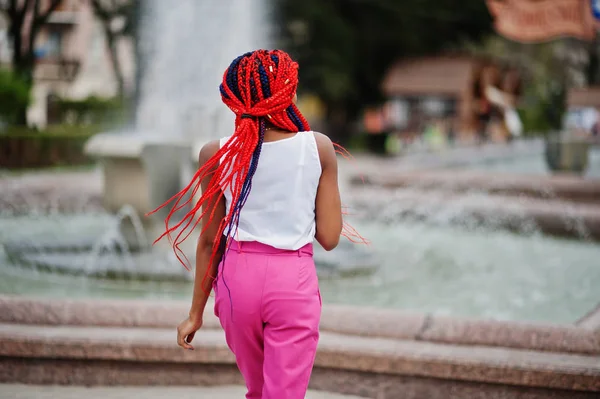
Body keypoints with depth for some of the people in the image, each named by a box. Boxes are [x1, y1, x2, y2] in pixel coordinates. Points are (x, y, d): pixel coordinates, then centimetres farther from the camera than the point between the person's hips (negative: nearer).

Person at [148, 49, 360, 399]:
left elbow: (210, 240, 2)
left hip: (237, 278, 3)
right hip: (293, 281, -2)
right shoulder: (318, 148, -5)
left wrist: (197, 312, 11)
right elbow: (329, 237, -4)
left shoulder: (217, 154, -2)